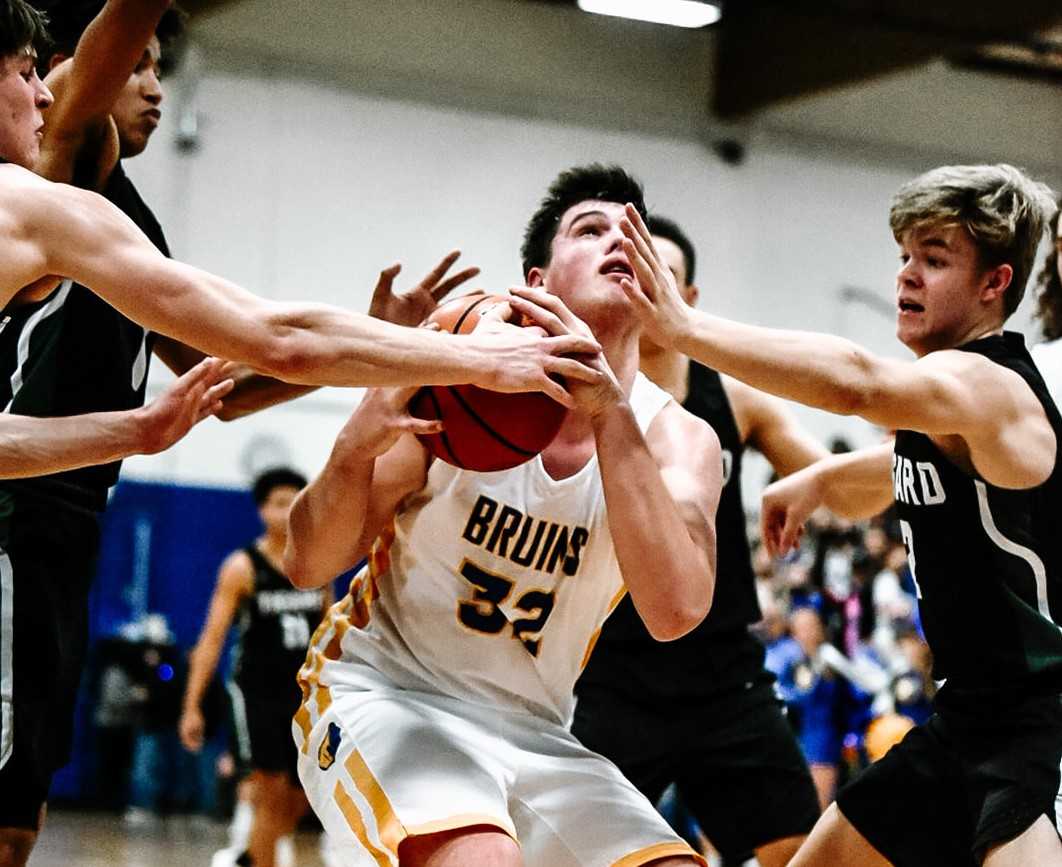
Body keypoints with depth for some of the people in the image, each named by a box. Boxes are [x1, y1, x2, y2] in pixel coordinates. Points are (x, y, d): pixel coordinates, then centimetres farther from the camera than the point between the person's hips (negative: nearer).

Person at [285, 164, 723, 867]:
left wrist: (611, 412, -31)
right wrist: (356, 448, -31)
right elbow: (308, 565, -10)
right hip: (384, 694, -4)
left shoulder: (677, 438, -6)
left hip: (531, 731, 4)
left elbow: (675, 610, -26)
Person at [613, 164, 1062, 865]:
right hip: (967, 718, 11)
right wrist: (822, 474, 21)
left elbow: (857, 382, -40)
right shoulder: (942, 385, 11)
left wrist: (684, 327, -43)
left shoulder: (986, 384, -20)